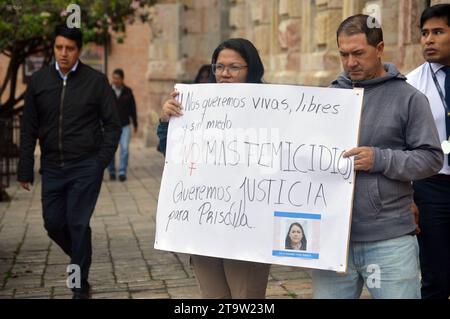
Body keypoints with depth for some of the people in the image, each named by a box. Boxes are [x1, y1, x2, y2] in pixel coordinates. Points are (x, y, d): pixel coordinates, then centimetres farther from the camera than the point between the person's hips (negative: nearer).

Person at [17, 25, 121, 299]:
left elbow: (113, 124, -1)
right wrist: (26, 171, 4)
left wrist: (102, 161, -10)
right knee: (54, 223, 8)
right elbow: (29, 129, 6)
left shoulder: (96, 81, -4)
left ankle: (80, 285, 11)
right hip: (52, 168, 4)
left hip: (86, 167, -3)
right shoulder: (39, 81, 3)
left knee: (78, 224, -3)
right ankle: (81, 260, 36)